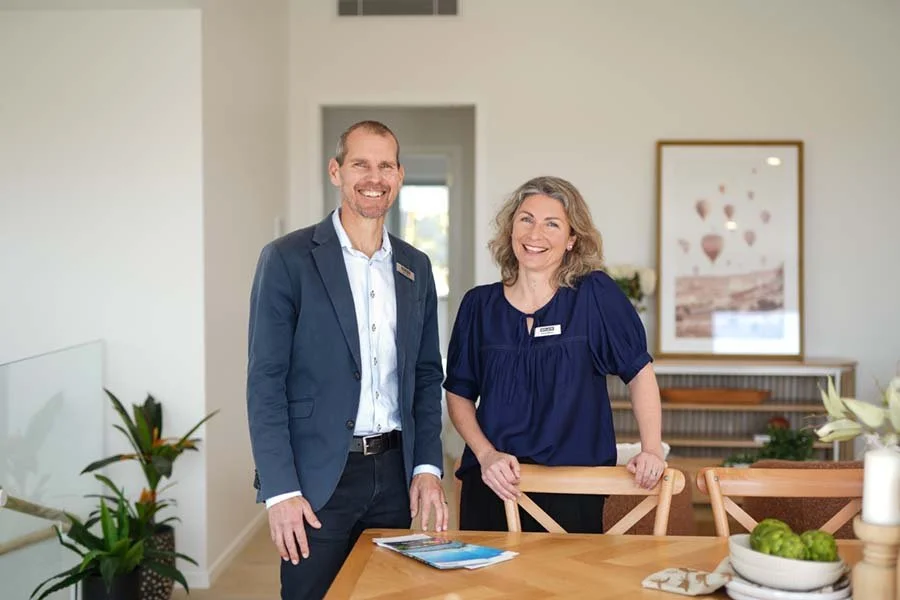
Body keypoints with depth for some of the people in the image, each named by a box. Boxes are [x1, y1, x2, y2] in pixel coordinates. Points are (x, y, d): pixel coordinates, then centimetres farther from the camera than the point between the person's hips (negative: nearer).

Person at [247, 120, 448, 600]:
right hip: (317, 480, -4)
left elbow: (426, 376, 13)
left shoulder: (415, 267, 10)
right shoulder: (288, 258, -6)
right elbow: (265, 381, -9)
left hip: (396, 473, 5)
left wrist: (427, 467, 3)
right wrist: (281, 491, -14)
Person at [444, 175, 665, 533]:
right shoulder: (479, 305, 3)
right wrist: (486, 454, -7)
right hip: (492, 484, 2)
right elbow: (459, 394, 7)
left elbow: (639, 371, 0)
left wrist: (652, 450, -9)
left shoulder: (594, 295, -4)